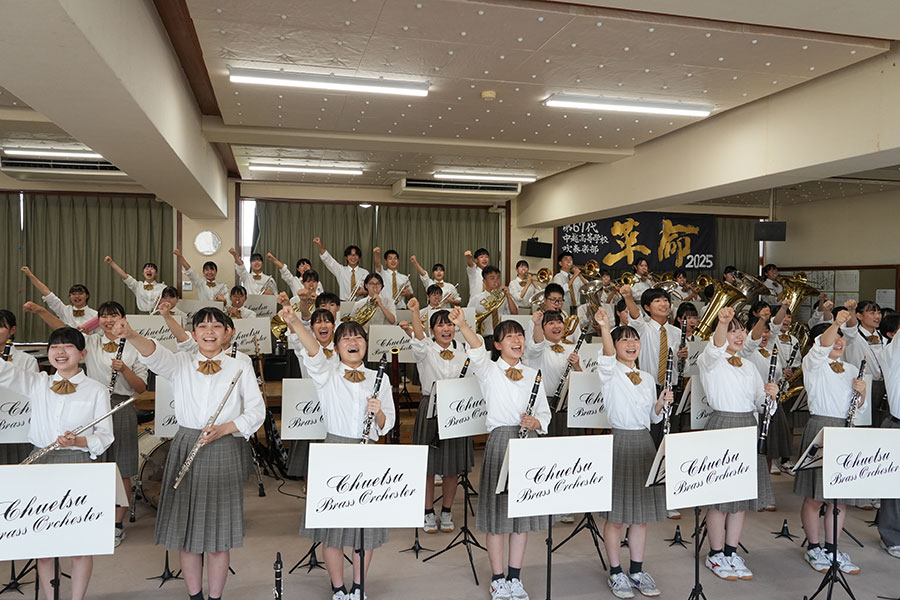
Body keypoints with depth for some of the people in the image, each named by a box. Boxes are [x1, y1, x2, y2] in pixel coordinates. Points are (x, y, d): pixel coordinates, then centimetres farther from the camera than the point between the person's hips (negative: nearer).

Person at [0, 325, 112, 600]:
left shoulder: (96, 390, 1)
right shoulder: (37, 384, 10)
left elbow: (105, 435, -2)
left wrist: (78, 441, -20)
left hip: (79, 465, -3)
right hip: (41, 463, 3)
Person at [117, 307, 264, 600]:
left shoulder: (241, 369, 4)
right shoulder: (180, 364, 5)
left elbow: (256, 411, 4)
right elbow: (155, 354, -17)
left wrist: (223, 429, -11)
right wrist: (131, 335, -38)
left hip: (224, 452, -1)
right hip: (185, 449, 1)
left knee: (219, 535, 4)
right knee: (186, 533, 8)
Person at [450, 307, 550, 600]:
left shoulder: (533, 374, 12)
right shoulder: (489, 371, 0)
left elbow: (545, 412, 15)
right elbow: (478, 349, -21)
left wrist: (535, 422, -8)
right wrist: (462, 325, -40)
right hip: (500, 440, -4)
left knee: (523, 510, 9)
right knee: (499, 511, 0)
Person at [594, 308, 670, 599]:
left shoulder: (647, 378, 12)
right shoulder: (610, 373, -5)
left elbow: (653, 418, 18)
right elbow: (607, 356, -30)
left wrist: (661, 403, -3)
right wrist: (604, 326, -47)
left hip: (644, 444, 5)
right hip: (619, 442, -5)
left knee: (642, 514, 11)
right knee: (616, 515, 0)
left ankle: (637, 571, 24)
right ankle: (615, 573, 15)